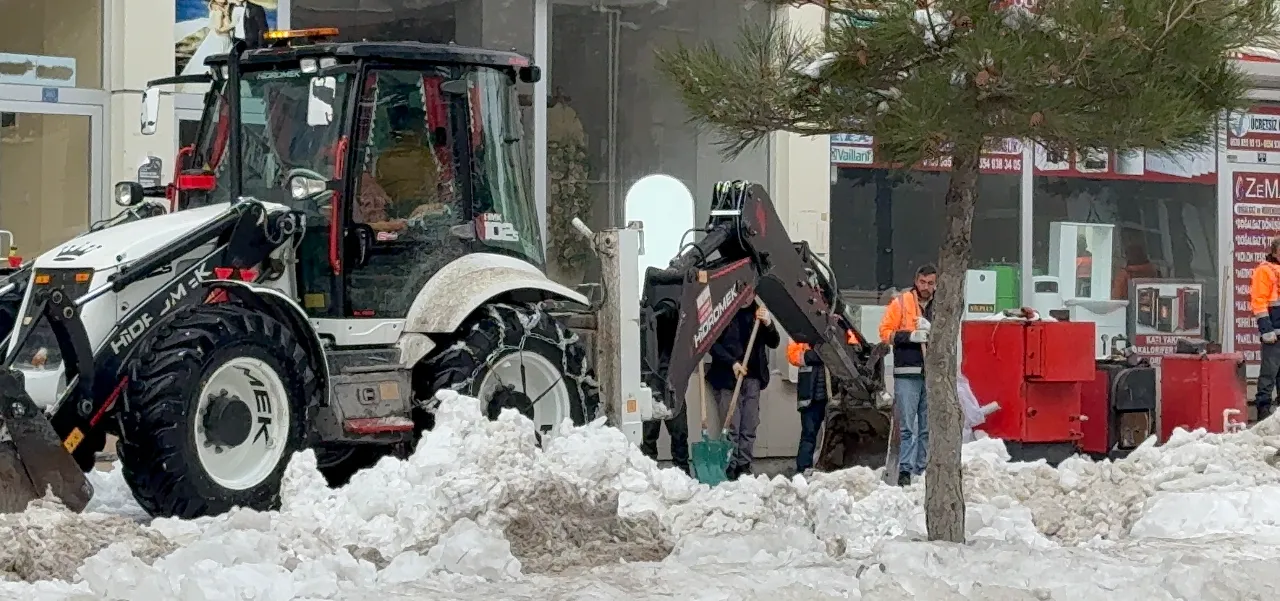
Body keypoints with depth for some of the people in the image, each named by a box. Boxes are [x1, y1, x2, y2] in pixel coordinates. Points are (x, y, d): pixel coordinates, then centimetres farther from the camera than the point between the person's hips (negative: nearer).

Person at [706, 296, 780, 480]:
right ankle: (730, 469, -7)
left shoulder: (757, 312, 11)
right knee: (732, 426, -8)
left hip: (752, 377, 4)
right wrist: (732, 363, -14)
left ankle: (744, 467, 6)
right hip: (727, 377, -4)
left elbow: (773, 343, 9)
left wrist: (768, 324, -10)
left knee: (750, 427, 1)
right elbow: (712, 343, -4)